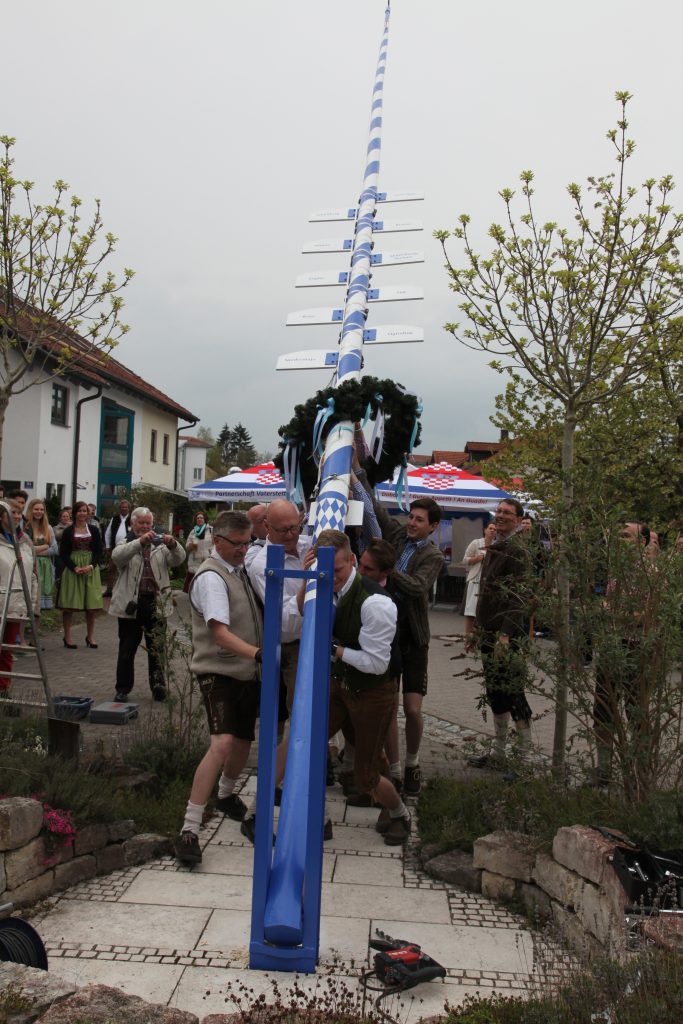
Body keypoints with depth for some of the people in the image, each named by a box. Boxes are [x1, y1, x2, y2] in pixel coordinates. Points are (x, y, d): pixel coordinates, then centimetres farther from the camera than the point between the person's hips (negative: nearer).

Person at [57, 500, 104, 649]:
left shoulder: (94, 530, 7)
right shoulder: (68, 531, 3)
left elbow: (99, 551, 5)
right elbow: (63, 553, 1)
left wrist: (91, 566, -12)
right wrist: (74, 567, -13)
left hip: (91, 569, 1)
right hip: (72, 568, -1)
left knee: (92, 604, 0)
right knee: (69, 604, -2)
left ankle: (90, 635, 12)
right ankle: (67, 636, 9)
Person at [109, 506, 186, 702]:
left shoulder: (160, 545, 10)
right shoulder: (126, 544, 5)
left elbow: (178, 559, -6)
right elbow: (117, 556, -18)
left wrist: (173, 545, -29)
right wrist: (140, 541, -33)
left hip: (156, 603, 1)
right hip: (131, 604, -1)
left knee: (157, 648, 7)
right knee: (127, 648, 6)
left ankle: (158, 686, 16)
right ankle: (123, 688, 14)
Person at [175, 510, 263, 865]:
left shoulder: (241, 569, 9)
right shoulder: (211, 577, -16)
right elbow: (220, 632, -27)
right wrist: (257, 653, -40)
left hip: (248, 672, 8)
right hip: (219, 672, -8)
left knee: (243, 742, 18)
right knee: (222, 743, -22)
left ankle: (226, 795, 47)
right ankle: (189, 829, -17)